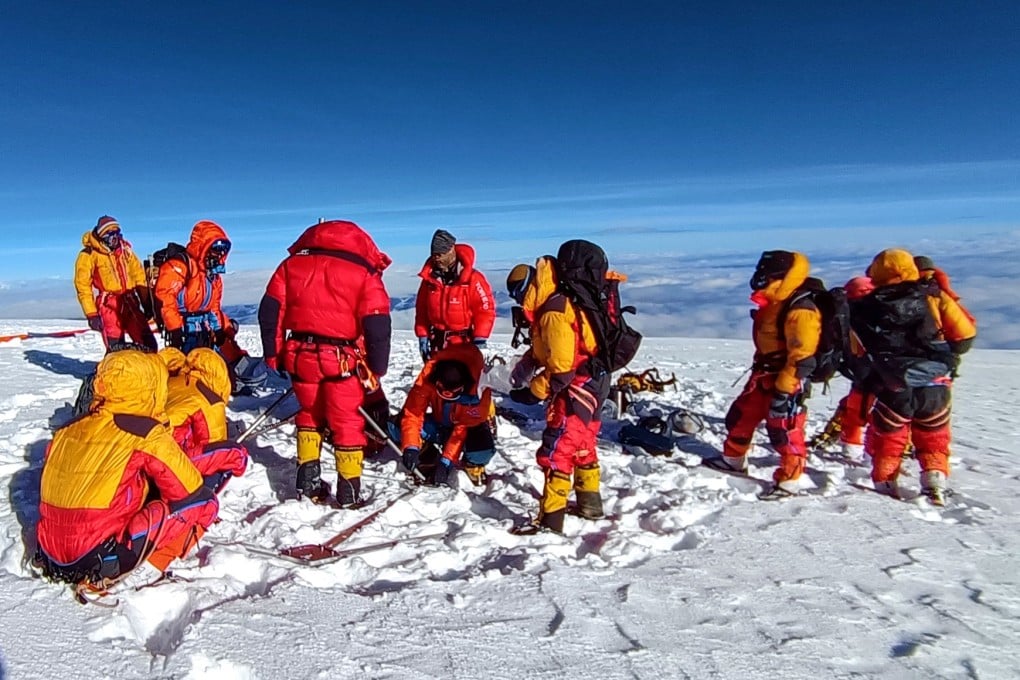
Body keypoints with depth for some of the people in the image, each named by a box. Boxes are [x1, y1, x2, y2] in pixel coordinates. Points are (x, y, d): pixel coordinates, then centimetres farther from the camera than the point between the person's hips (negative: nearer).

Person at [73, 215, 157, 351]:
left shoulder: (124, 249, 8)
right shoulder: (88, 255, -6)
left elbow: (139, 276, 14)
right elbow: (83, 286, -6)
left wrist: (147, 303, 12)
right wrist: (91, 314, -11)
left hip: (129, 302, 4)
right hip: (108, 305, -4)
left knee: (149, 344, 3)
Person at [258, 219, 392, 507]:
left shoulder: (292, 264, 10)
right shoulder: (365, 273, -1)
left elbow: (269, 311, 8)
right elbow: (378, 327, -7)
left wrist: (274, 356, 15)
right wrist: (374, 374, 0)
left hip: (299, 356, 4)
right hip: (342, 360, -3)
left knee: (310, 415, 25)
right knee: (348, 424, 11)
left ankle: (308, 481, 29)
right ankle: (349, 491, 18)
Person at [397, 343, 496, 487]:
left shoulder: (478, 389, -36)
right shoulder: (428, 376, -29)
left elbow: (463, 429, -32)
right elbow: (412, 412, -26)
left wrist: (446, 460, -35)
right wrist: (411, 447, -37)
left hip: (471, 423, -3)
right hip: (440, 423, 3)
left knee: (482, 448, -38)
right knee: (401, 423, -22)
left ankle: (473, 466, -1)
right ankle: (427, 460, 2)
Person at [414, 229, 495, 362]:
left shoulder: (472, 278, -12)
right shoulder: (429, 277, 3)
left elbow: (486, 309, -11)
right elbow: (421, 309, 10)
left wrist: (479, 340, -15)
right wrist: (422, 336, 5)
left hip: (464, 343, -5)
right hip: (437, 343, 5)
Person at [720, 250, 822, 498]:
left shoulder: (800, 310, -22)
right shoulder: (773, 304, 10)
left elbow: (801, 359, -24)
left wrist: (783, 391, -24)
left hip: (786, 383, -10)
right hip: (763, 377, 10)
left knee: (785, 432, -2)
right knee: (740, 417, 17)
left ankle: (788, 481, 13)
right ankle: (733, 460, 35)